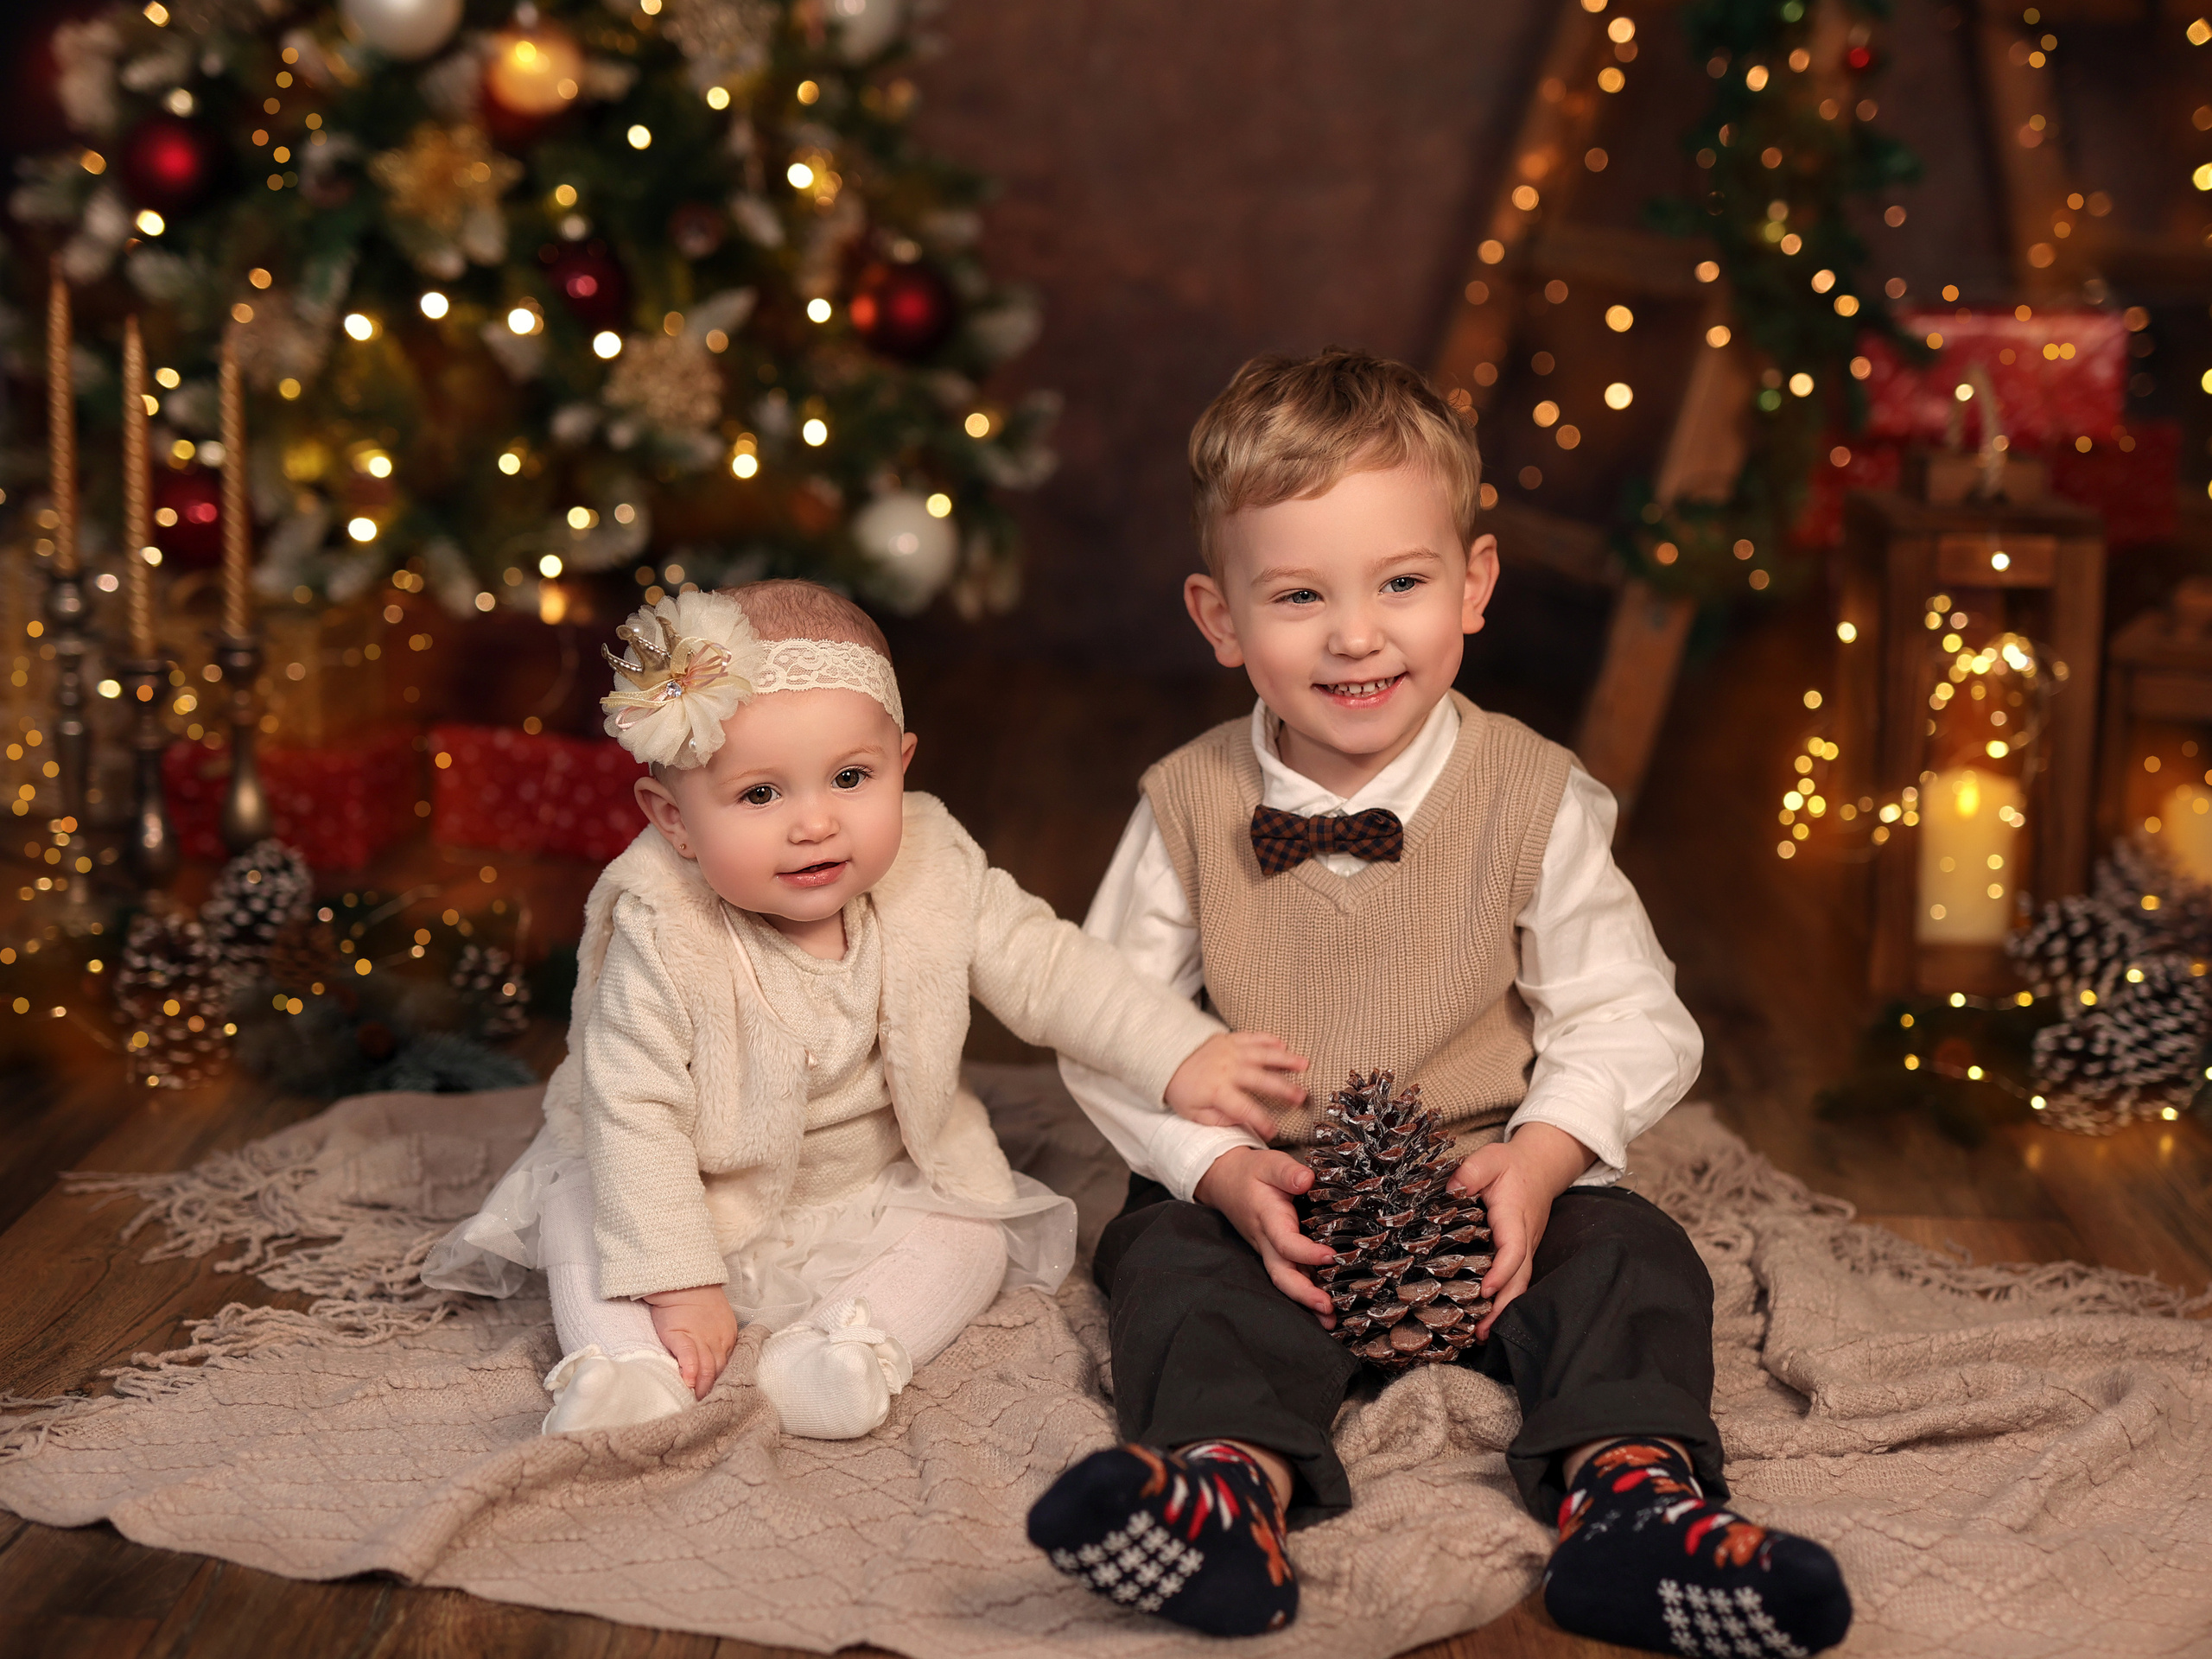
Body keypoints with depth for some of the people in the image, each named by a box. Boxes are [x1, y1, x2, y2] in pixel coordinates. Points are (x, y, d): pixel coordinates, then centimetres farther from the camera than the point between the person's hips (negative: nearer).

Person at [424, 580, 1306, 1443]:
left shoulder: (935, 881, -20)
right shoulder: (662, 936, -31)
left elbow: (1048, 967, -9)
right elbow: (633, 1112, -29)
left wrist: (1184, 1055, -17)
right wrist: (678, 1282, -32)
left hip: (879, 1185, 3)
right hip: (698, 1194, -3)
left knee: (973, 1231, -14)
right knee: (583, 1208, -21)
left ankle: (859, 1338, -24)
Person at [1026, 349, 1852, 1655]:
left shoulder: (1533, 798, -5)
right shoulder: (1190, 809, -4)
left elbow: (1625, 1013, -2)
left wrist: (1545, 1151, -21)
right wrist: (1226, 1170, -19)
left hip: (1488, 1186, 0)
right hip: (1266, 1195, 0)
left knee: (1630, 1255, -23)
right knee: (1170, 1257, -26)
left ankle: (1628, 1494, -40)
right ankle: (1235, 1486, -47)